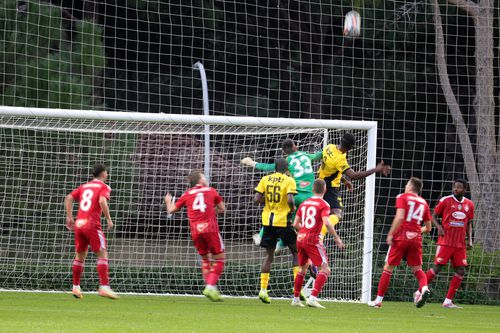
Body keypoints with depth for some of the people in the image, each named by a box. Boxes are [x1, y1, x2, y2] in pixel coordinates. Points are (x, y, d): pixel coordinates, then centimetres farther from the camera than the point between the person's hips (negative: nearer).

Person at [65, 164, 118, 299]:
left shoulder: (84, 186, 19)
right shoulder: (103, 187, 0)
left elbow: (69, 198, 12)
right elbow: (102, 201, -18)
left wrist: (69, 217, 13)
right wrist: (109, 220, -11)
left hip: (79, 224, 6)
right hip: (92, 224, -6)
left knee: (80, 255, 17)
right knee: (102, 254, -5)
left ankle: (76, 287, 17)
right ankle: (104, 287, -15)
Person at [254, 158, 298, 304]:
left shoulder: (265, 179, 5)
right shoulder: (289, 181, -6)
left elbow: (256, 199, -1)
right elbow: (290, 199, -19)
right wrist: (292, 208, 1)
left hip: (267, 220, 4)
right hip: (282, 220, -4)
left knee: (269, 255, 12)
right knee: (295, 251, 12)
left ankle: (263, 289, 3)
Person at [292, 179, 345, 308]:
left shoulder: (304, 203, 13)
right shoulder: (323, 204, -6)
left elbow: (295, 224, 14)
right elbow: (326, 222, -20)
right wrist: (336, 237, -12)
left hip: (300, 238, 7)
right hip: (313, 239, -7)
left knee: (303, 268, 22)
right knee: (325, 270, -6)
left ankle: (296, 299, 24)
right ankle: (313, 298, -20)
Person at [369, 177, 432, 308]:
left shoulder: (402, 197, 1)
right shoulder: (423, 203, 14)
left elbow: (399, 217, -15)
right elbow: (428, 228, 16)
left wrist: (390, 234, -12)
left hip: (401, 237, -4)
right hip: (416, 238, 4)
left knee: (388, 268, 5)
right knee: (417, 269, 10)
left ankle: (378, 300, 9)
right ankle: (424, 288, -21)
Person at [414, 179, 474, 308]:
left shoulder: (469, 204, 9)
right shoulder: (446, 201, -3)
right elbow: (433, 216, 3)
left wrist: (469, 239, 8)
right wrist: (439, 227, -15)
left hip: (460, 243, 5)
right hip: (446, 242, -5)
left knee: (460, 271, -2)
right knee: (437, 267, -8)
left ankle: (448, 301, 4)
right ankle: (419, 292, 5)